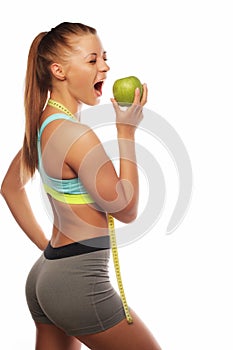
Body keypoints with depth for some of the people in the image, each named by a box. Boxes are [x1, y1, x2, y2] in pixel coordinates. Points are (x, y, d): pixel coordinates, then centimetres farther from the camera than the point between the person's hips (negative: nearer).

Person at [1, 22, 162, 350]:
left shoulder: (41, 124, 6)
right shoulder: (76, 135, -22)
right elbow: (126, 209, -13)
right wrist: (127, 131, -11)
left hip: (44, 274, 9)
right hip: (79, 282, -9)